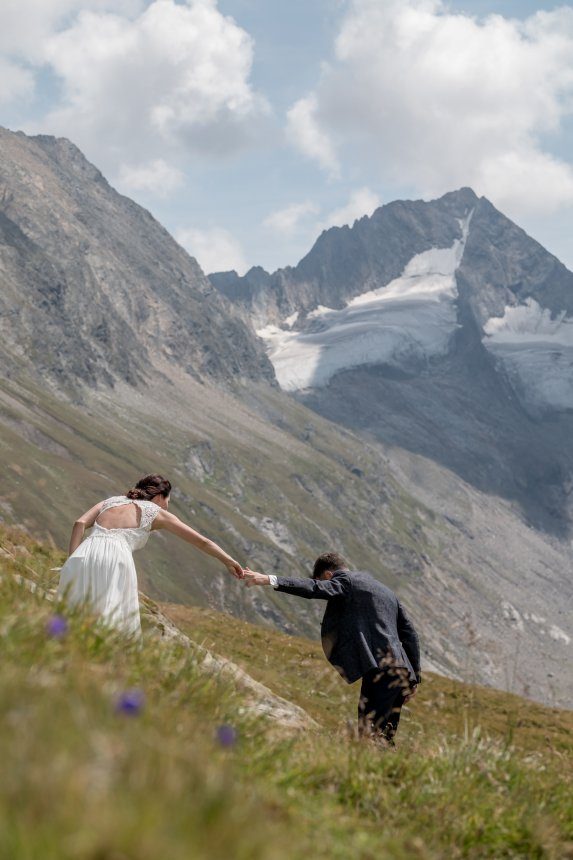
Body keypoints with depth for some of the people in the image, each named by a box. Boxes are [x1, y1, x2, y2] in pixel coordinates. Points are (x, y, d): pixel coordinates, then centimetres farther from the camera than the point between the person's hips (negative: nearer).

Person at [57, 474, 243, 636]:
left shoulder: (111, 501, 32)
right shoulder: (156, 512, 24)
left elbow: (80, 523, 14)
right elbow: (201, 542, 27)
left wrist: (72, 560, 9)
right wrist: (229, 562, 36)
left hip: (83, 555, 4)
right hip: (116, 556, -4)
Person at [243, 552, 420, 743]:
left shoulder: (346, 580, 4)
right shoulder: (385, 590, 28)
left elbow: (316, 589, -15)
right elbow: (410, 634, 26)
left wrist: (270, 580, -20)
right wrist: (414, 678, 26)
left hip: (379, 668, -8)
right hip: (401, 670, 9)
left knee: (370, 733, -12)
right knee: (383, 738, 10)